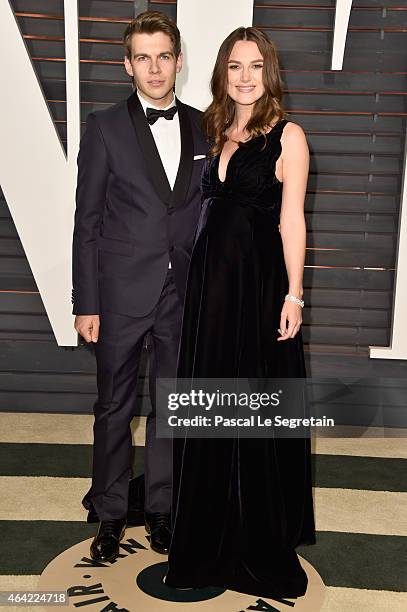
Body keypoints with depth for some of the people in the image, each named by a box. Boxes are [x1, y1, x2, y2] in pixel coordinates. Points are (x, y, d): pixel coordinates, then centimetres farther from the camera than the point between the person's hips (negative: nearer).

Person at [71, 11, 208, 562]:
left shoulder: (202, 128, 6)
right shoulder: (105, 128, -2)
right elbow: (87, 222, -4)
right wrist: (85, 303, -8)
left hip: (184, 294, 3)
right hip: (122, 293, -2)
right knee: (114, 407, 10)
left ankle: (161, 507, 32)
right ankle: (111, 513, 29)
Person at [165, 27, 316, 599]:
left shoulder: (287, 135, -4)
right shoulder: (217, 133, 13)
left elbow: (291, 220, -7)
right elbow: (211, 209, 12)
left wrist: (293, 295, -12)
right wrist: (200, 279, 7)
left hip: (260, 282, -5)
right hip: (210, 281, 6)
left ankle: (264, 536, 26)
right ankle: (214, 527, 33)